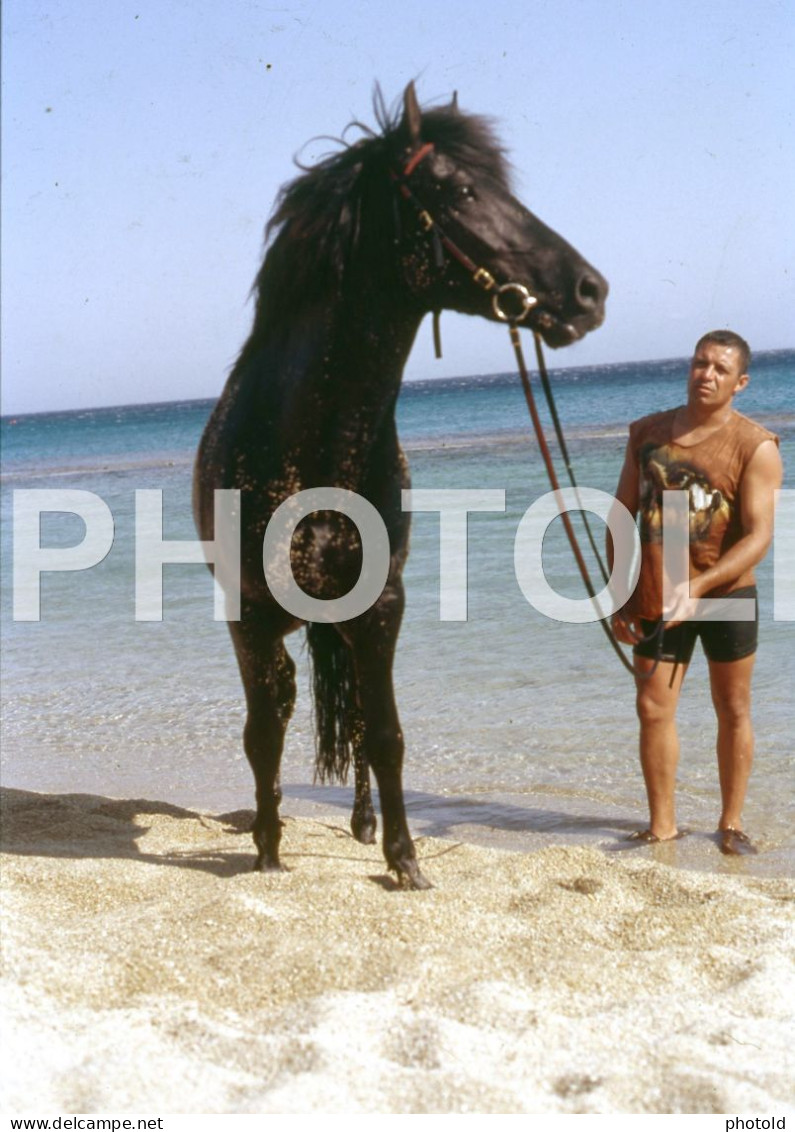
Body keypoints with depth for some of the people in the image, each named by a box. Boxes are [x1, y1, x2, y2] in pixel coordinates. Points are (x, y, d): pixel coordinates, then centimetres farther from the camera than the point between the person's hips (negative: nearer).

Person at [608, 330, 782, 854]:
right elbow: (623, 516, 9)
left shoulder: (755, 447, -9)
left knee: (733, 711, 8)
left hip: (726, 594, -3)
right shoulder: (648, 433, 5)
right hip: (657, 599, 3)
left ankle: (732, 824, 21)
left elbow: (759, 536, -18)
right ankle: (663, 825, 12)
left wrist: (696, 587, -29)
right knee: (654, 710, 1)